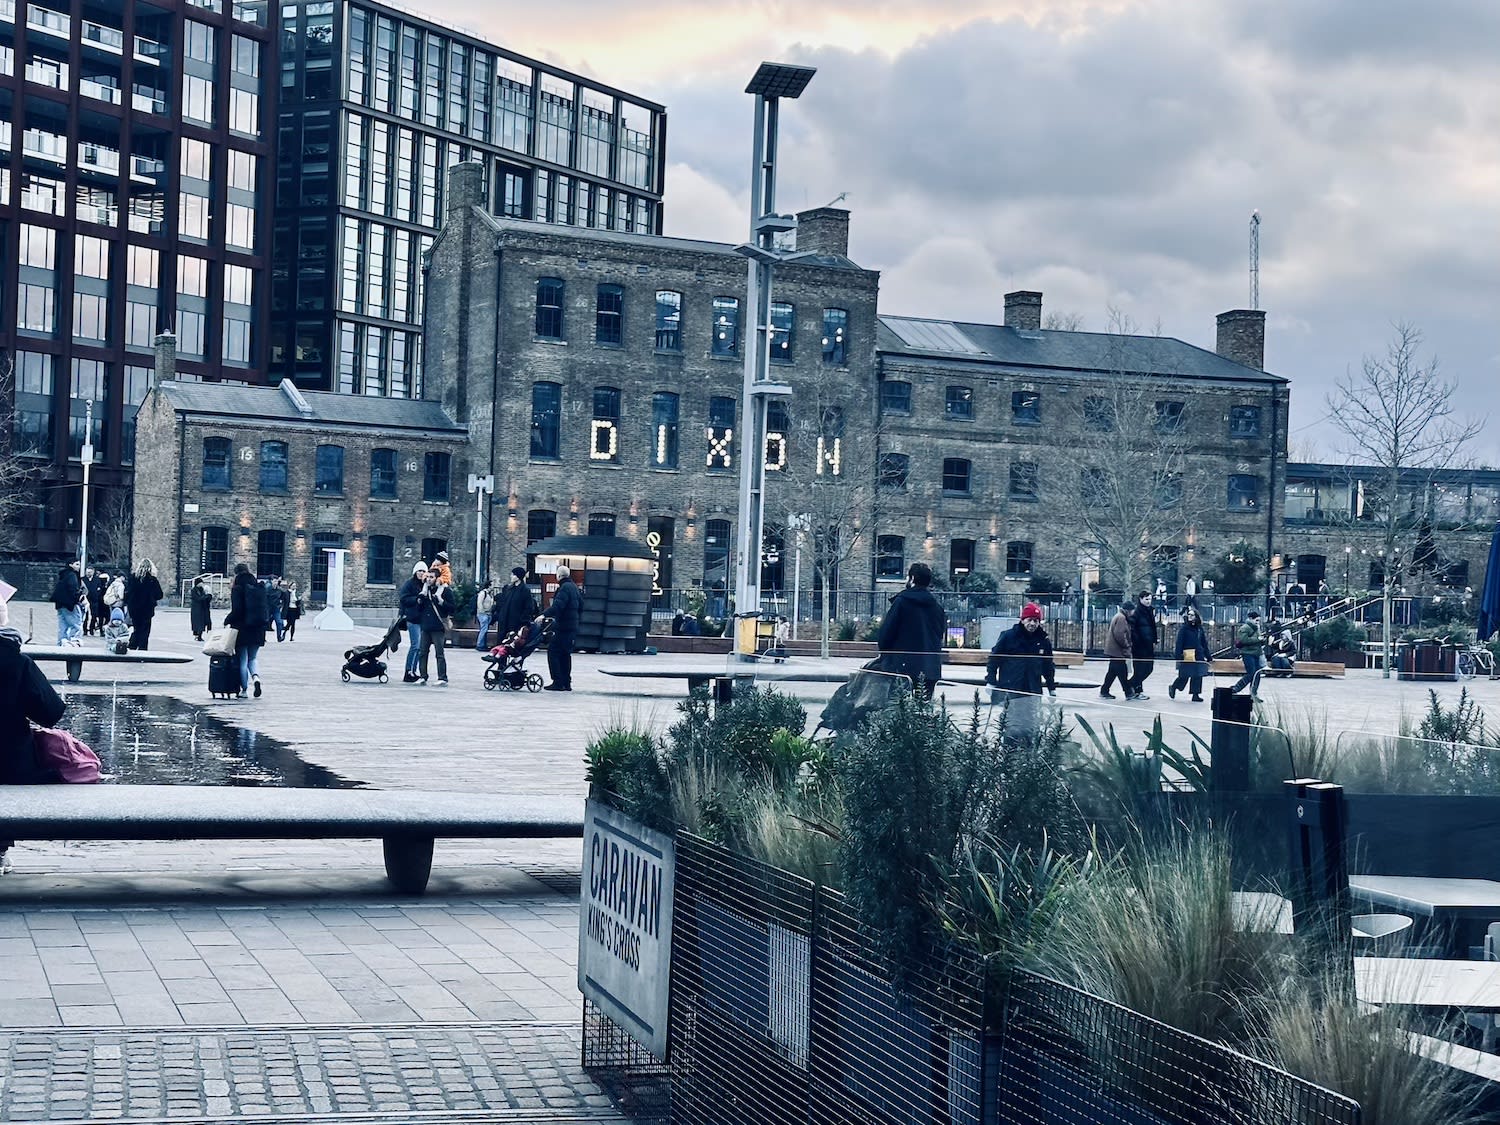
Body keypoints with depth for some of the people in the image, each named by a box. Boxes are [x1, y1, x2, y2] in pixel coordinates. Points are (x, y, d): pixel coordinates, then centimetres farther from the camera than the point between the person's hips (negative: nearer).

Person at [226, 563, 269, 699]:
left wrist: (227, 621, 0)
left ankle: (244, 689, 7)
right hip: (257, 630, 5)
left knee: (242, 660, 6)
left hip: (242, 628, -5)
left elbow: (236, 610, -15)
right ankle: (256, 677, -11)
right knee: (252, 658, 17)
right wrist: (265, 623, 13)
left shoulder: (238, 589, -10)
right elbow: (265, 609, 6)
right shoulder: (260, 588, 5)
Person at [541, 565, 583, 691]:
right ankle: (566, 683, 15)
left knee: (553, 651, -6)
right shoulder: (574, 587, 17)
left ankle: (558, 682, -10)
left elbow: (557, 605, -27)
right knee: (565, 654, 14)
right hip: (572, 626, 10)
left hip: (562, 627, -10)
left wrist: (544, 614, -33)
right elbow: (580, 607, 25)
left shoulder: (565, 588, -13)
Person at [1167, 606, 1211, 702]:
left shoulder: (1200, 628, 9)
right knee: (1184, 676, -1)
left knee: (1198, 675, 4)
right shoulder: (1183, 628, -5)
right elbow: (1179, 642, -8)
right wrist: (1178, 654, -15)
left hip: (1199, 655, 5)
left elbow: (1204, 643, 14)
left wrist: (1208, 655, 13)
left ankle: (1195, 694, 11)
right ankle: (1173, 687, 22)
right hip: (1187, 656, -5)